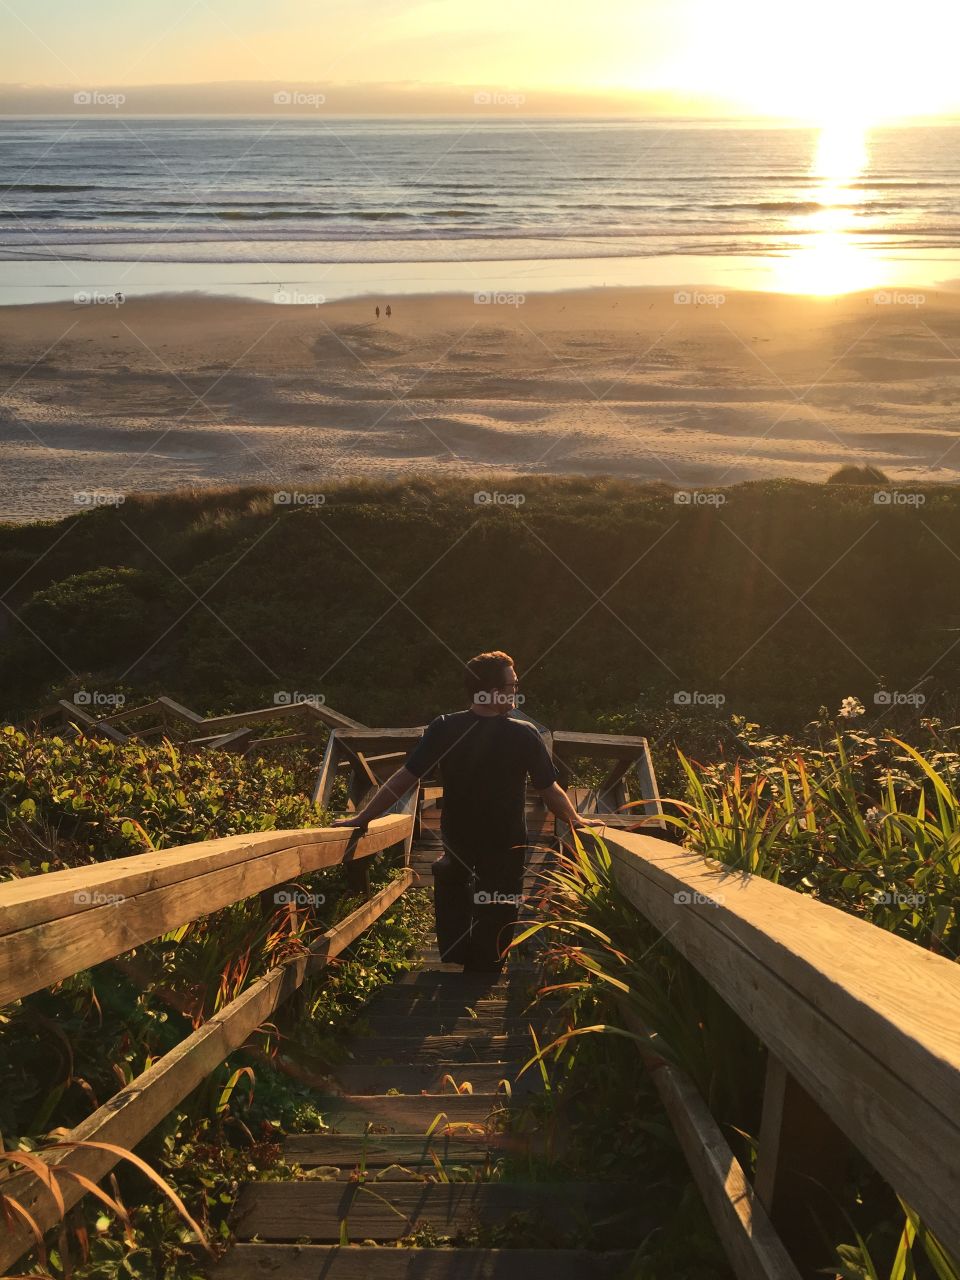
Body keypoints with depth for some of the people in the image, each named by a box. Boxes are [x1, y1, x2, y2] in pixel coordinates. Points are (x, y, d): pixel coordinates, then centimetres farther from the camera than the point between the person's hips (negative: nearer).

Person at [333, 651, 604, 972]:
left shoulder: (444, 729, -18)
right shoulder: (524, 734, -21)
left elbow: (403, 780, -18)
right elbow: (550, 791, -12)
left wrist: (361, 818, -10)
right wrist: (578, 820, 7)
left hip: (457, 844, 1)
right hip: (506, 849, -1)